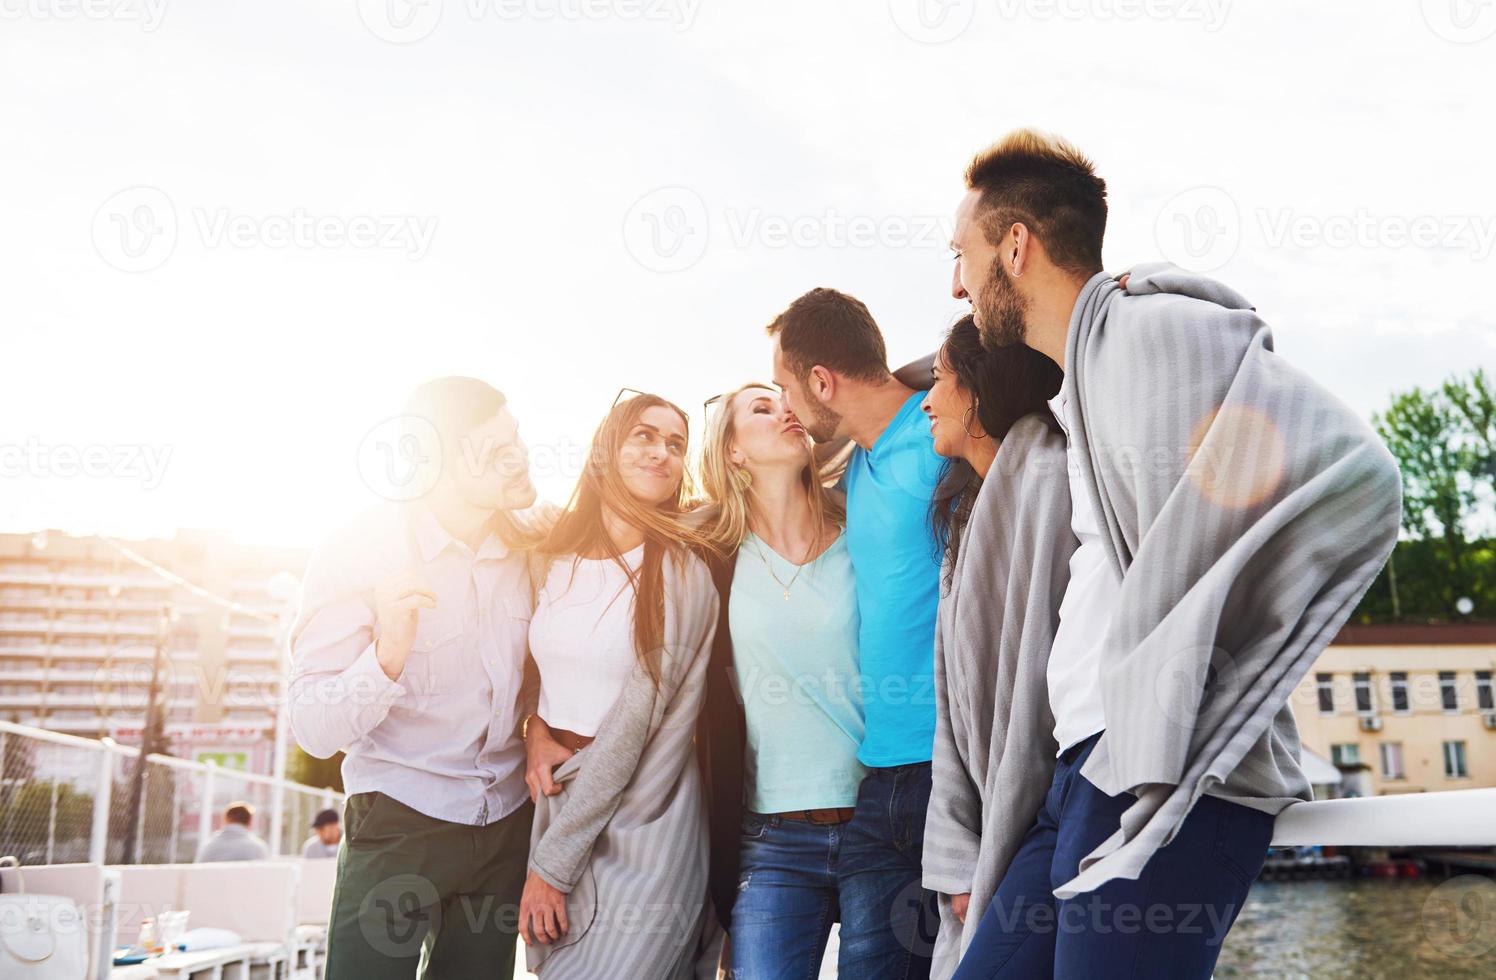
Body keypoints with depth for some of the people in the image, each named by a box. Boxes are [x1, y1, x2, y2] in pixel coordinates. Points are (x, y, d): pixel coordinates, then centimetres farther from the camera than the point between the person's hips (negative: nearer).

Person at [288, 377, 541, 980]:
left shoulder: (530, 551, -3)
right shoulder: (358, 553, -14)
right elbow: (314, 731, -20)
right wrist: (387, 656, -38)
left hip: (506, 824, 4)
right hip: (399, 826, -4)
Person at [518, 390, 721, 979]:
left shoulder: (682, 576, -11)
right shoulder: (554, 561, 3)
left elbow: (634, 729, -14)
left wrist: (550, 863, -12)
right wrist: (536, 734, -2)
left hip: (639, 827, -5)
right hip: (557, 803, 5)